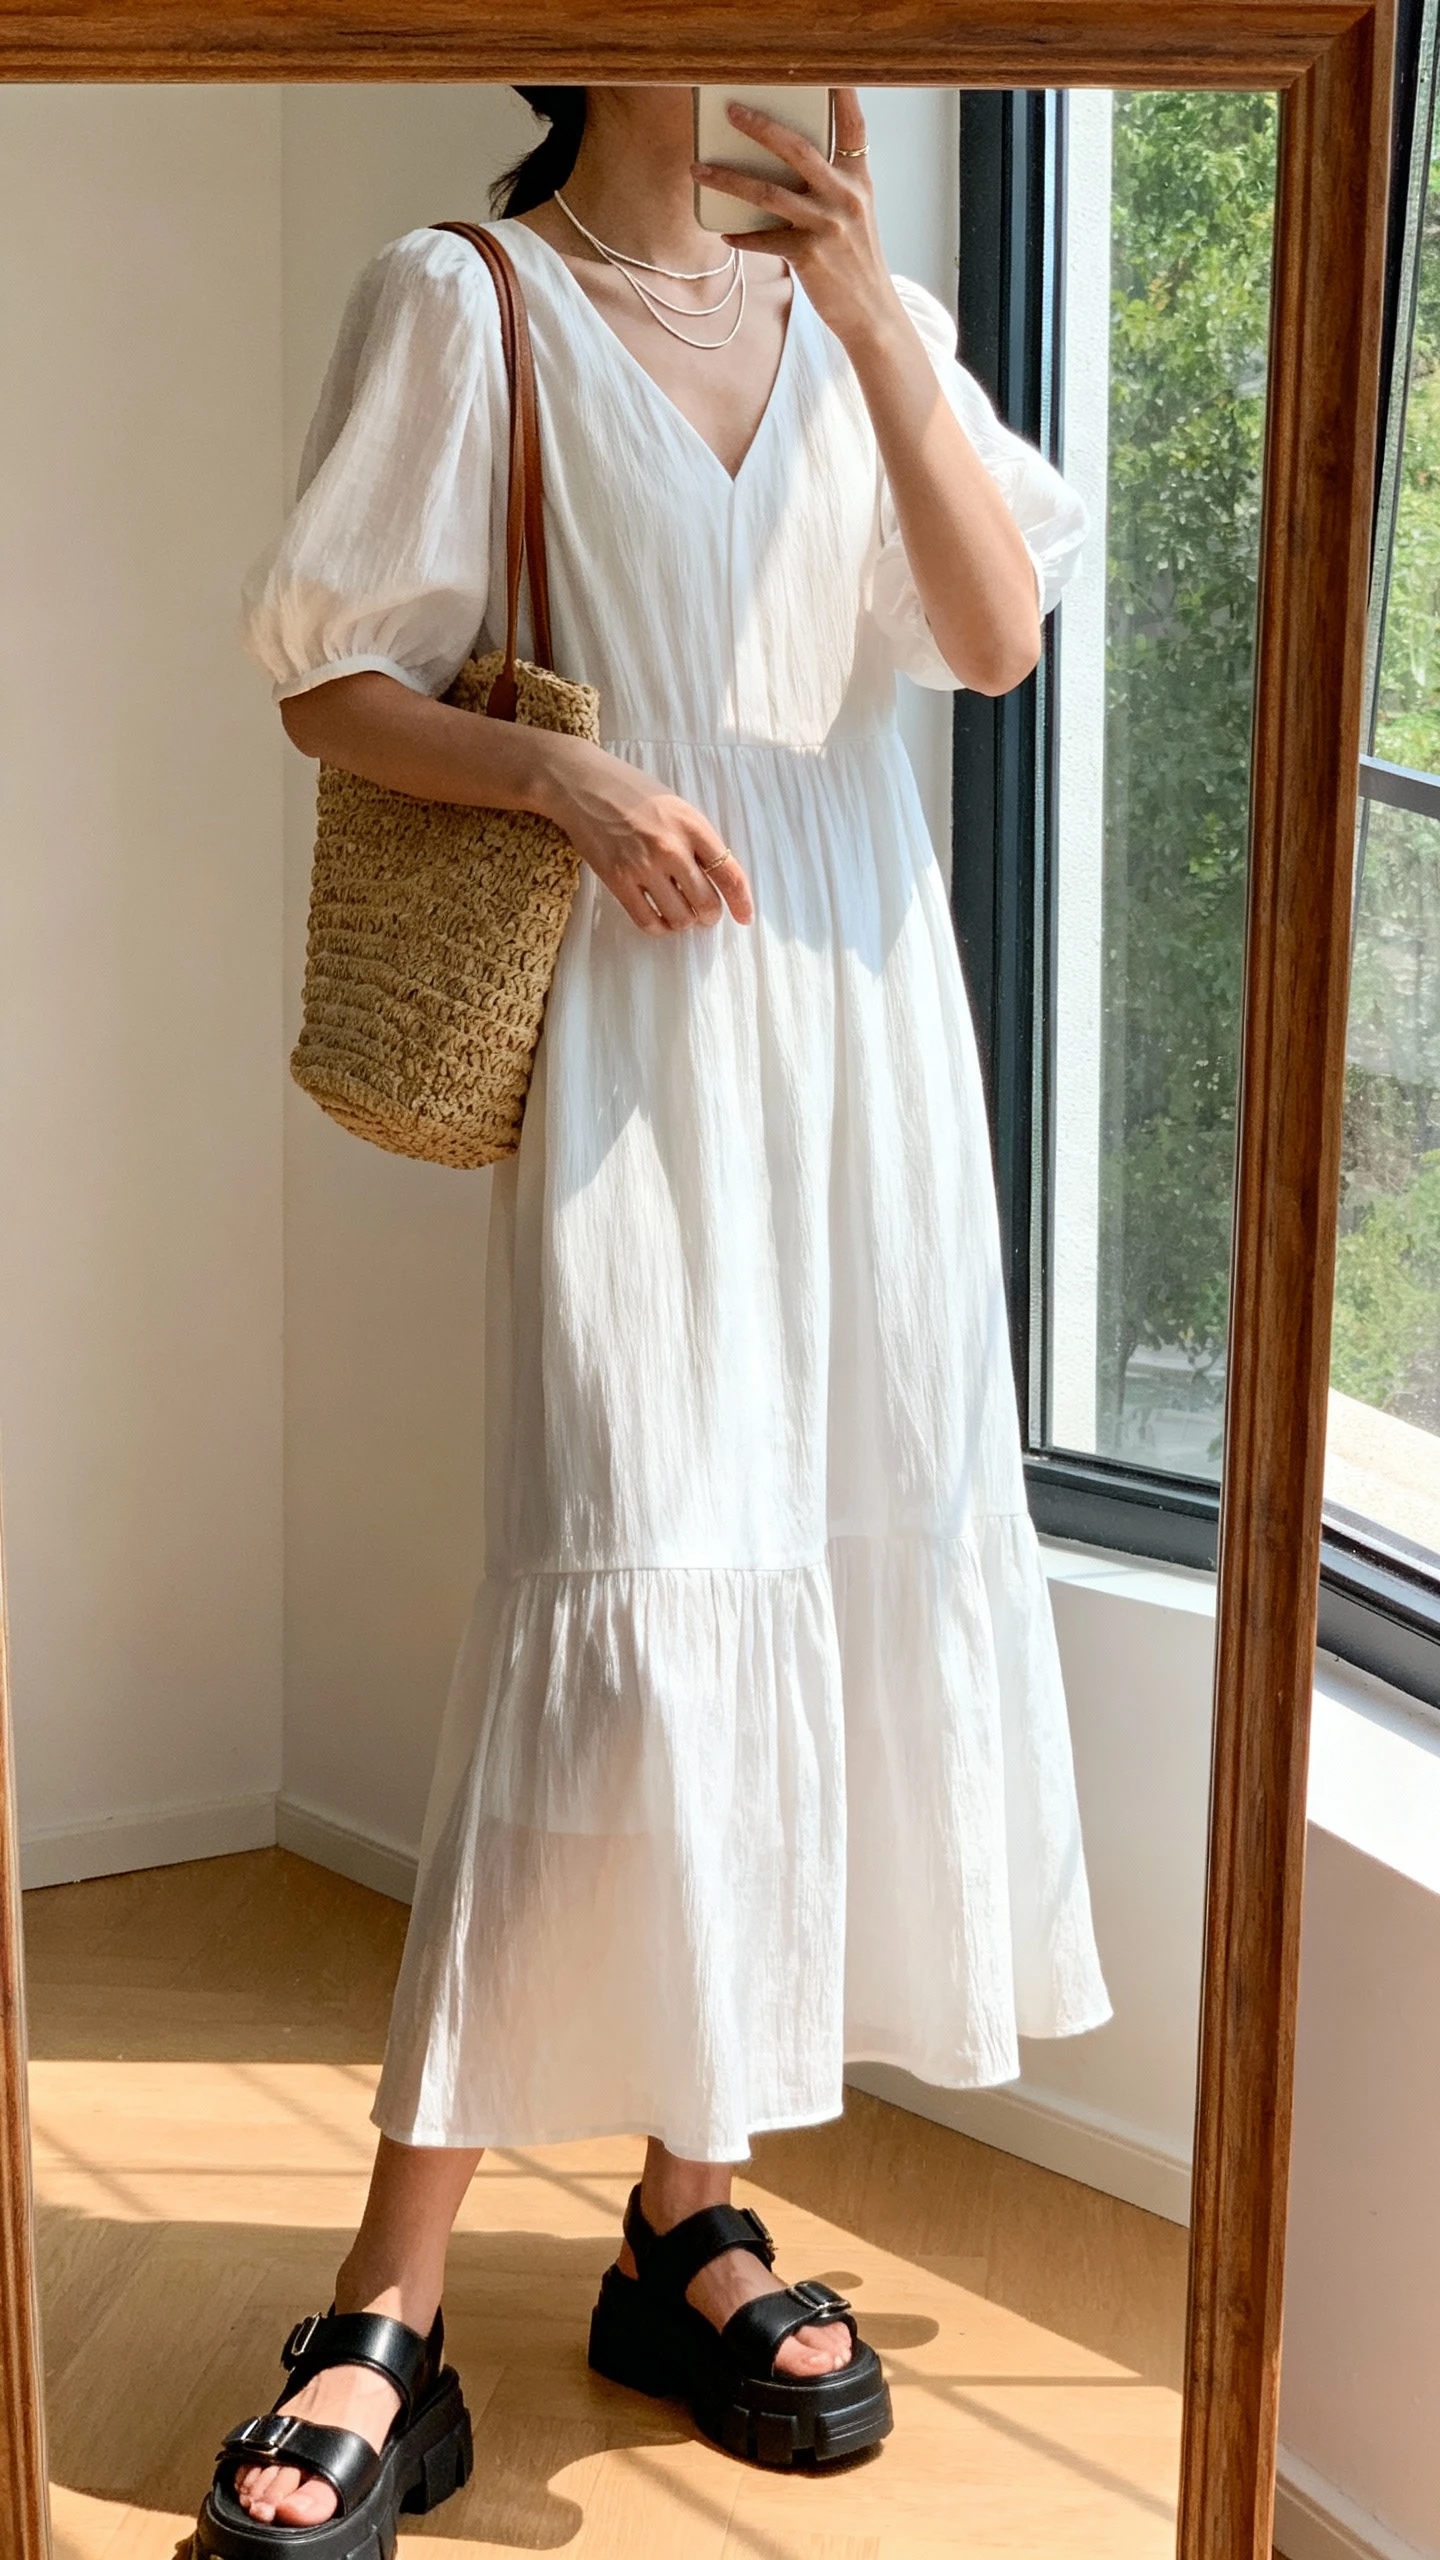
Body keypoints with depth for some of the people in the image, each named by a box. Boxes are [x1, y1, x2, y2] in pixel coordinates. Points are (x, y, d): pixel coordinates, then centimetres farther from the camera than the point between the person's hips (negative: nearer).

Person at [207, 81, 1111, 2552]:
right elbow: (329, 679, -2)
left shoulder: (850, 312, 14)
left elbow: (999, 635, 0)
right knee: (625, 1608, -14)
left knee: (842, 1579, 4)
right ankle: (385, 2327, -7)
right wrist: (563, 773, -18)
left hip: (861, 1006, 6)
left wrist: (873, 309, -9)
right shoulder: (464, 305, 1)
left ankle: (686, 2219, 18)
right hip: (630, 1025, -5)